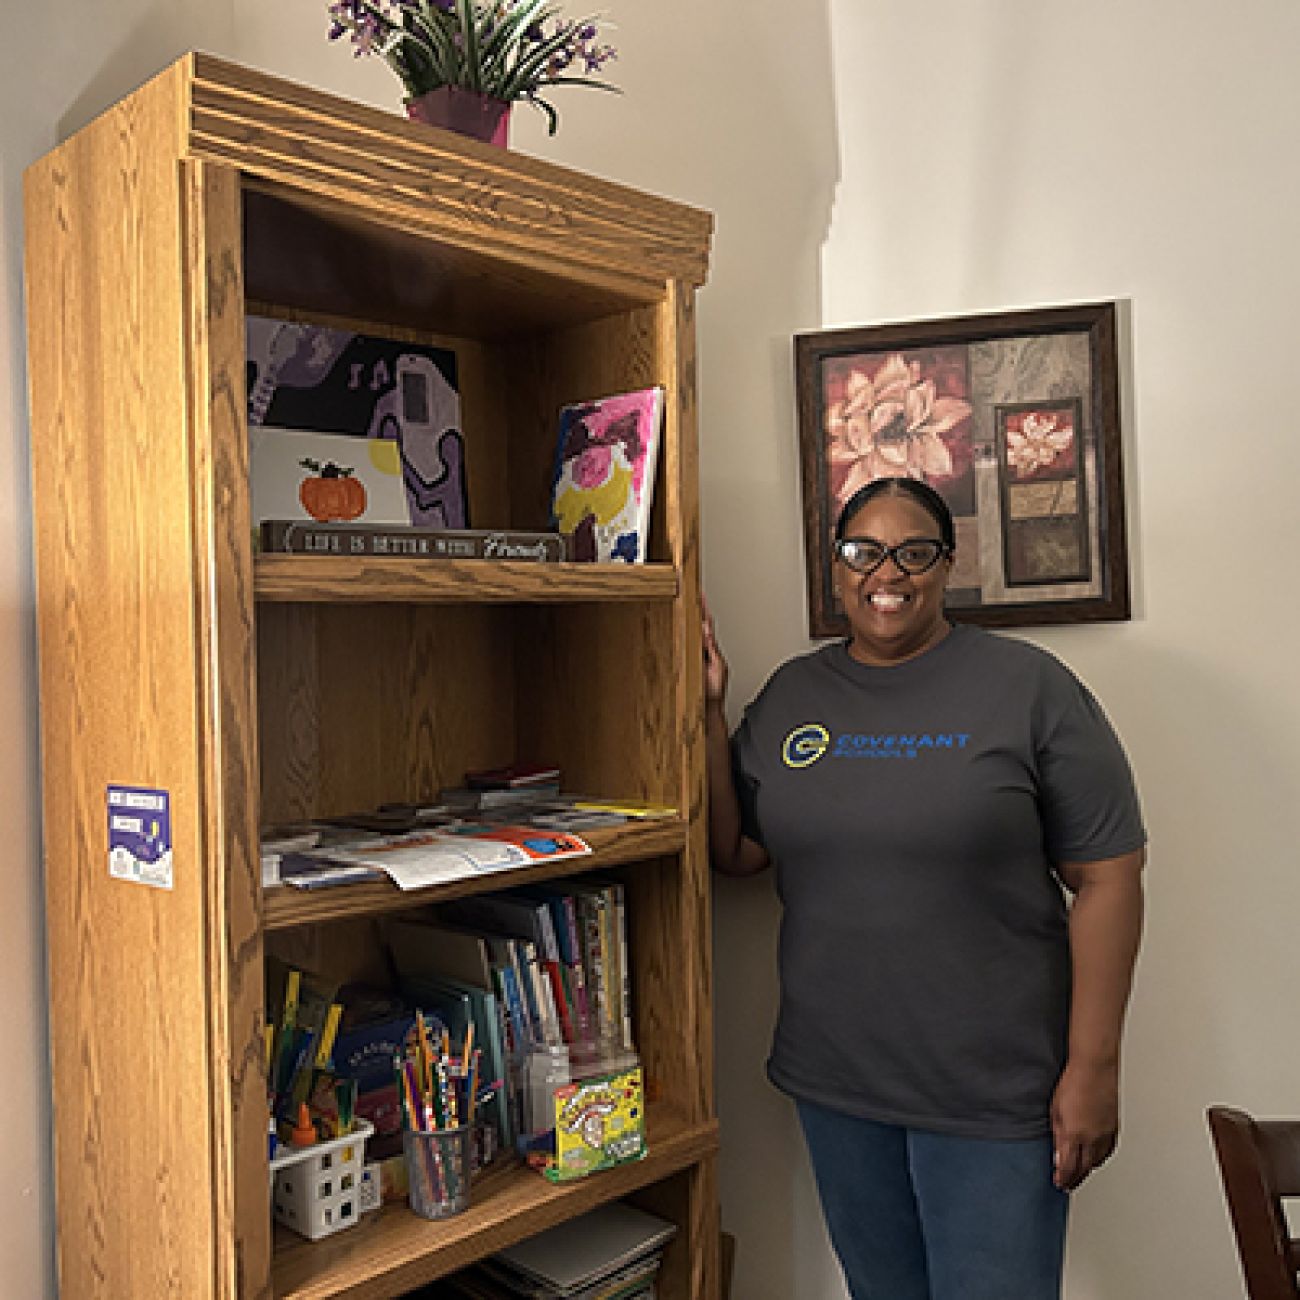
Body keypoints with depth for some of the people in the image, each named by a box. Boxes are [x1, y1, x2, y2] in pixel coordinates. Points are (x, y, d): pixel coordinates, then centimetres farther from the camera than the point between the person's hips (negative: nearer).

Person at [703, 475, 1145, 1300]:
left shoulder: (1028, 687, -9)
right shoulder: (792, 694, 3)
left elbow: (1107, 878, -10)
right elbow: (737, 853, 4)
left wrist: (1094, 1067, -12)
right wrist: (710, 713, -5)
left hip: (993, 1096, -4)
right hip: (834, 1080, 4)